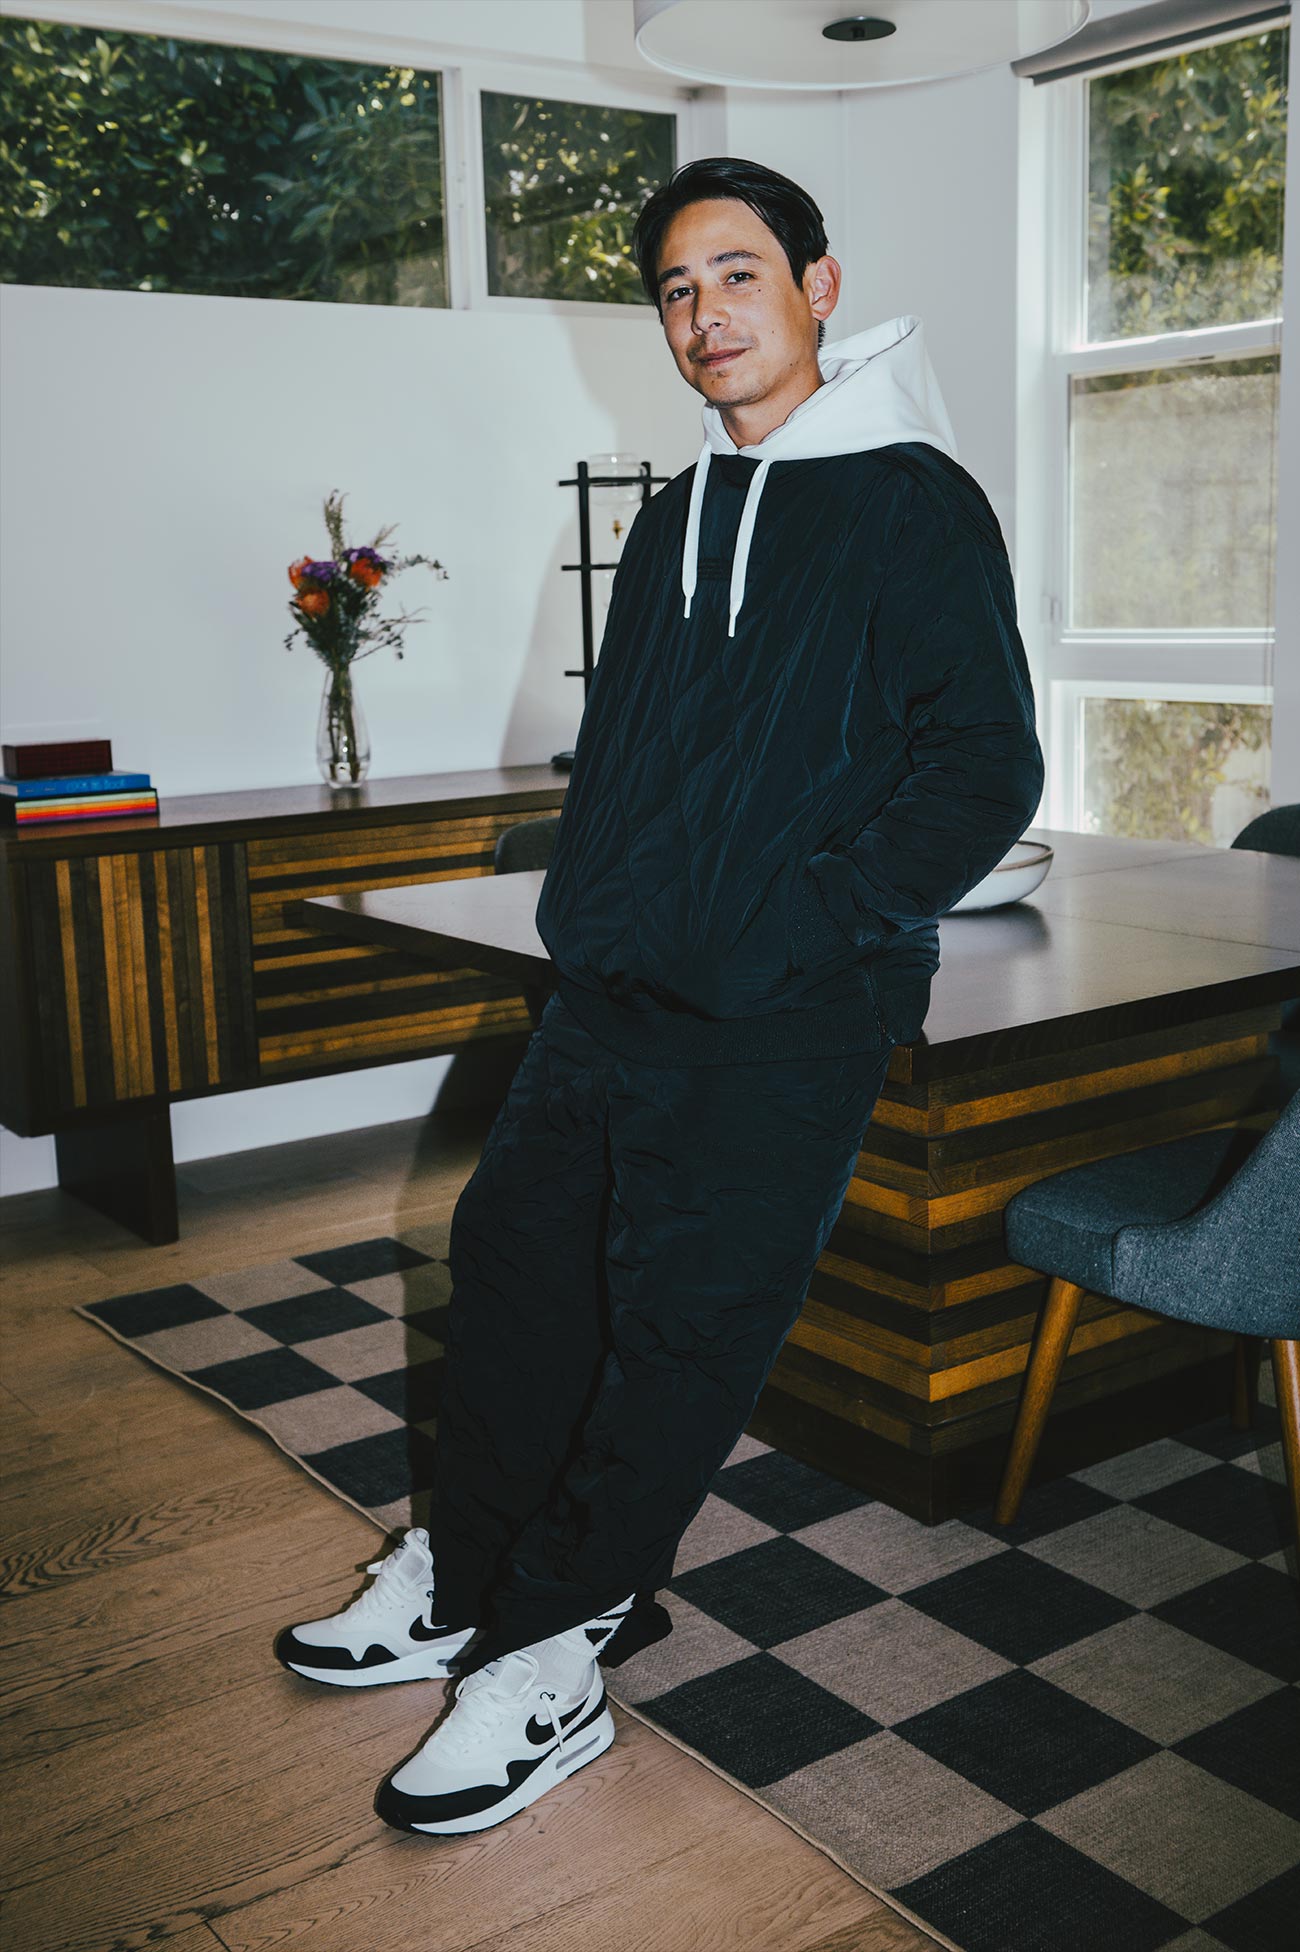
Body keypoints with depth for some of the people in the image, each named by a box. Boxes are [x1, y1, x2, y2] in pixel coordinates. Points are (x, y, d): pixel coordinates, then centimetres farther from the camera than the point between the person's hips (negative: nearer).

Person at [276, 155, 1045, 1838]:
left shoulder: (914, 504, -5)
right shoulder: (677, 514, 17)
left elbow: (985, 766, -12)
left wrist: (795, 928, -19)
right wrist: (584, 899, 12)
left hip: (781, 1027, -7)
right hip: (607, 994, 7)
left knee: (682, 1323, -2)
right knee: (516, 1257, 9)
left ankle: (553, 1653, 12)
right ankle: (464, 1581, 26)